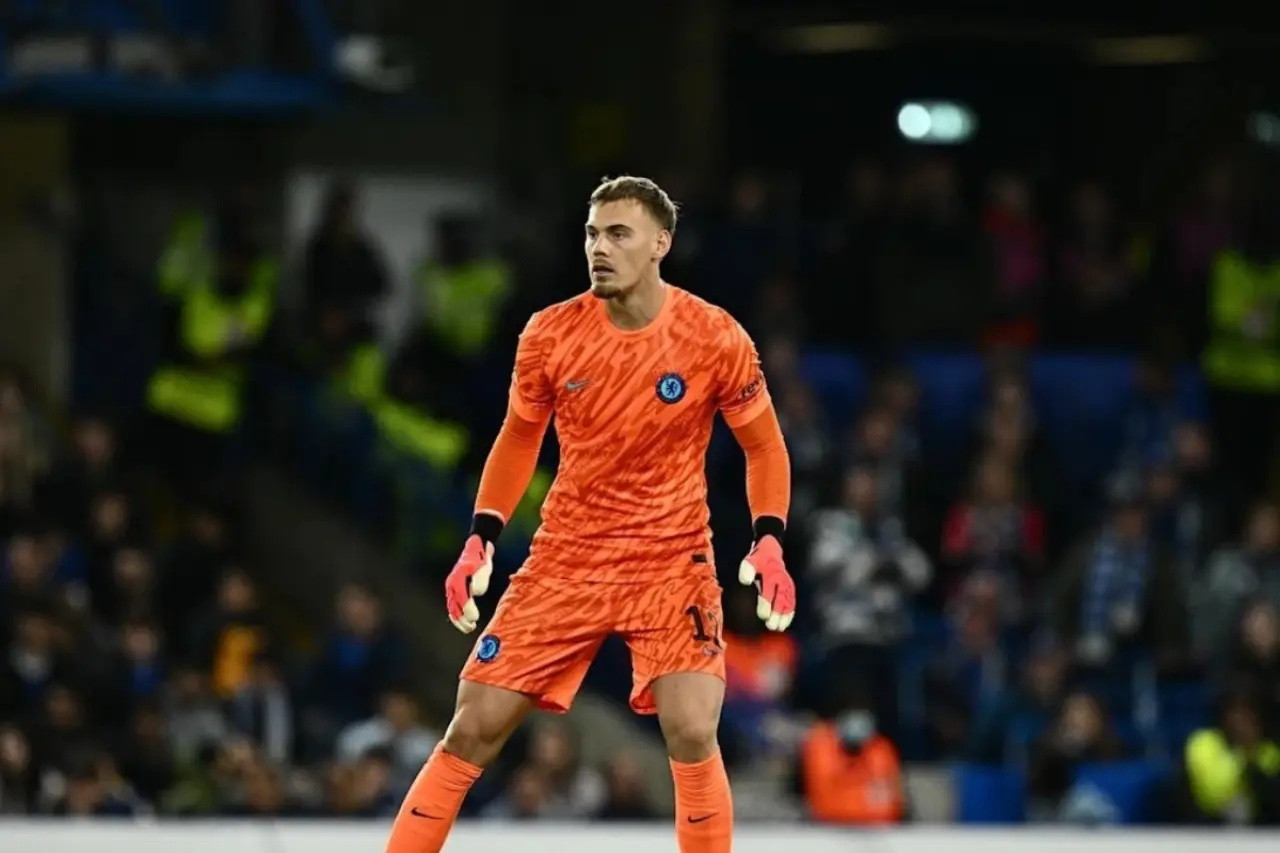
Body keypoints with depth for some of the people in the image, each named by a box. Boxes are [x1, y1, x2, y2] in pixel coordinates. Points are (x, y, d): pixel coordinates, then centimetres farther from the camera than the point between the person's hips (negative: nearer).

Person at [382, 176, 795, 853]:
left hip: (672, 563, -2)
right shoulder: (551, 334, -6)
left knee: (693, 735, -19)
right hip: (565, 562, 2)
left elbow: (764, 447, 1)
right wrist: (480, 541, 2)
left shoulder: (715, 339, -11)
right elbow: (519, 439, 10)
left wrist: (769, 545, -13)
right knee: (473, 728, -2)